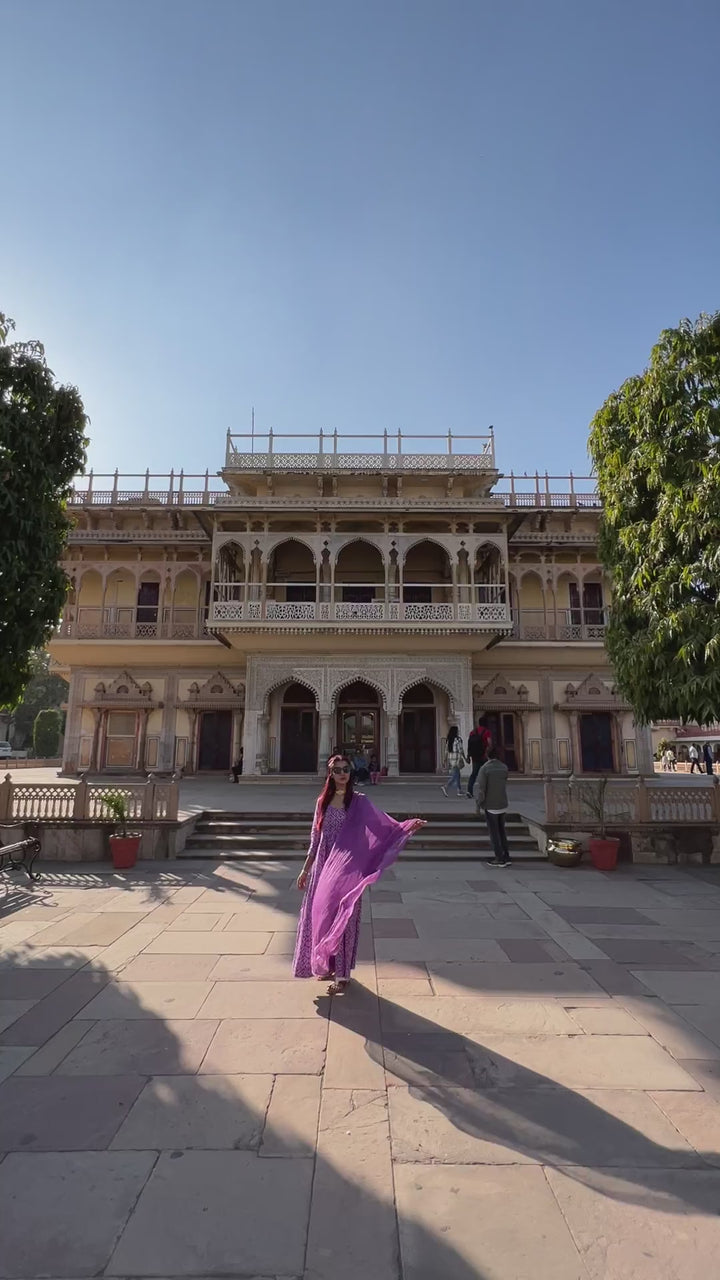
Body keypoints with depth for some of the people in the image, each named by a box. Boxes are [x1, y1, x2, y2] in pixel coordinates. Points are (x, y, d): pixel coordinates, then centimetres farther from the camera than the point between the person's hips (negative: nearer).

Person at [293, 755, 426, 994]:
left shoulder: (359, 802, -5)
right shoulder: (323, 801, 5)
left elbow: (384, 827, -12)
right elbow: (315, 840, 11)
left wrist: (409, 827, -29)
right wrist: (305, 870, 13)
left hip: (346, 868, -4)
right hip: (323, 866, 4)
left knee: (341, 916, 0)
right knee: (321, 914, 11)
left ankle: (342, 974, 16)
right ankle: (328, 965, 32)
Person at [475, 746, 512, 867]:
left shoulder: (485, 769, -15)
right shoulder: (504, 767, 0)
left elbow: (481, 788, -14)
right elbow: (504, 785, 9)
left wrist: (478, 804, -6)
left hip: (491, 806, -5)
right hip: (503, 805, 5)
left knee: (494, 833, 5)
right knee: (502, 831, 17)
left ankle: (500, 859, 8)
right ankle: (506, 857, 19)